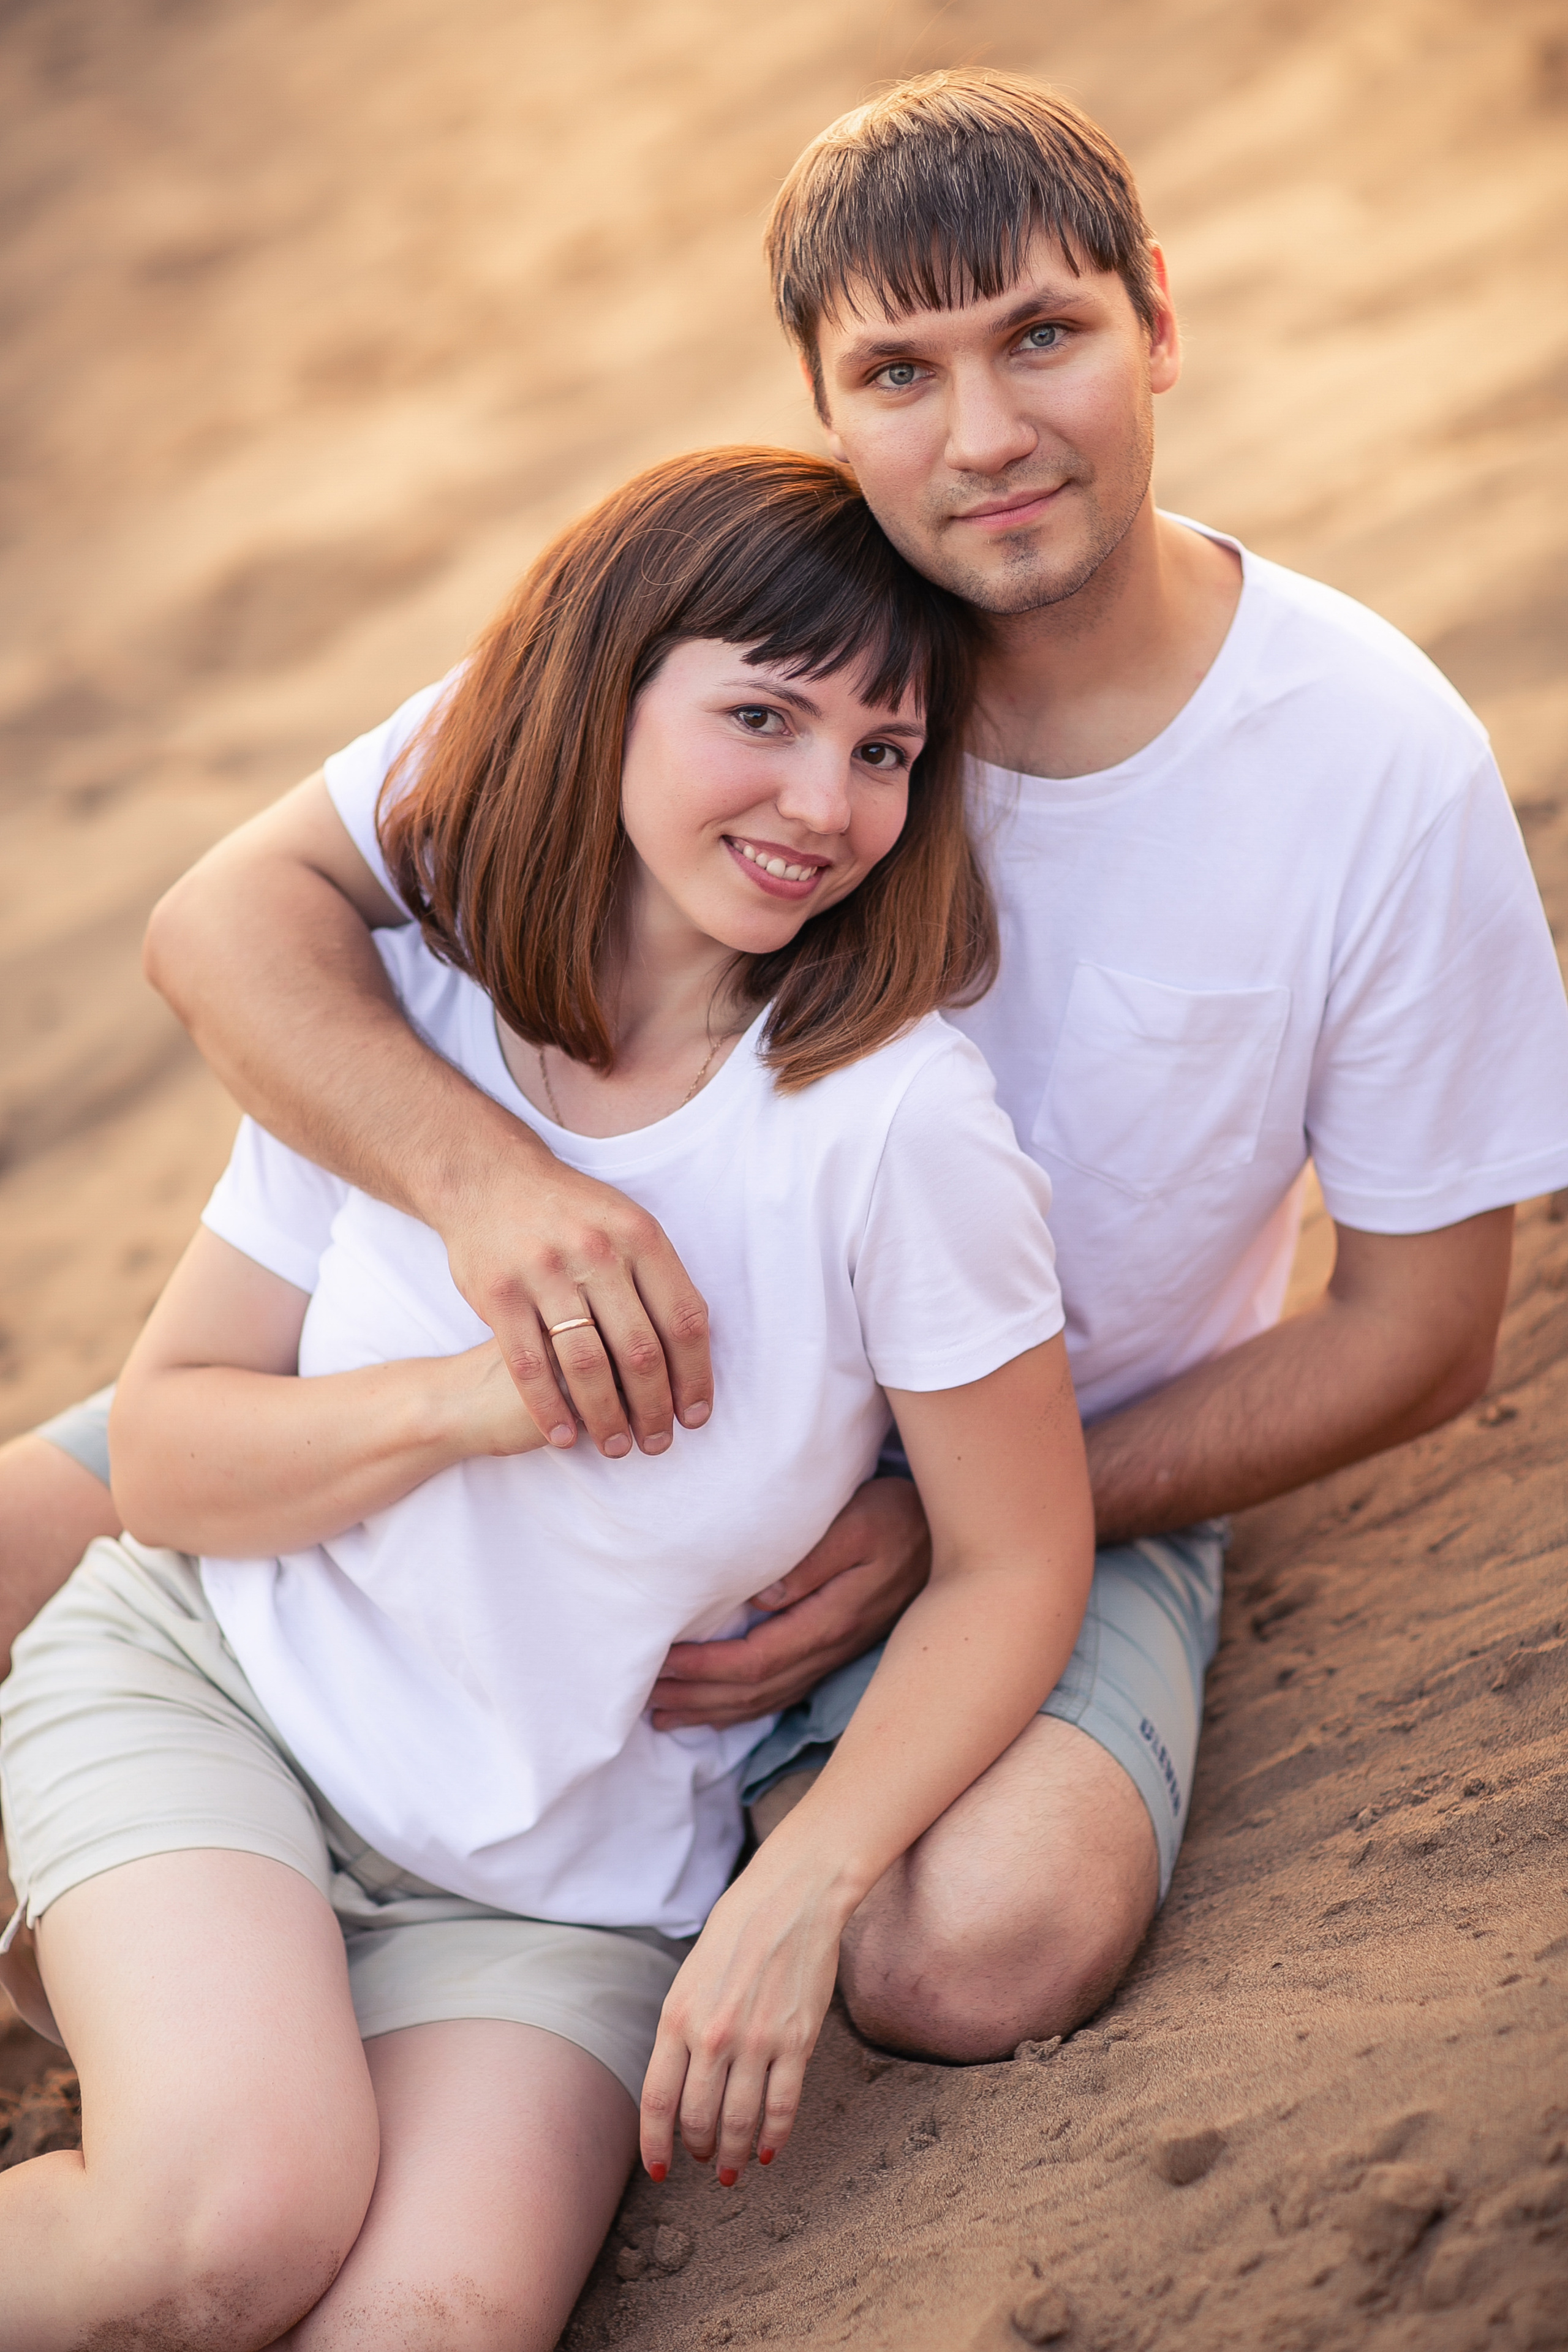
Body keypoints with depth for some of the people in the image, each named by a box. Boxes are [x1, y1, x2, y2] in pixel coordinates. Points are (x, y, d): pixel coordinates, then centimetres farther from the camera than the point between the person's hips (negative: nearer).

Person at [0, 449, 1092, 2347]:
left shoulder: (894, 1121, -18)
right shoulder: (396, 1004, -8)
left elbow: (1017, 1561, -7)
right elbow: (159, 1450, -2)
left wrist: (799, 1894, -16)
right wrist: (462, 1401, -19)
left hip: (563, 1876, 0)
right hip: (201, 1686, 0)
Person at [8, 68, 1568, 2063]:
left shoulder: (1387, 765, -17)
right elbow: (235, 912, -16)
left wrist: (949, 1525, -17)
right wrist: (480, 1169, -38)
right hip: (654, 1387, 1)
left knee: (984, 1945, -32)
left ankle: (719, 1773, 0)